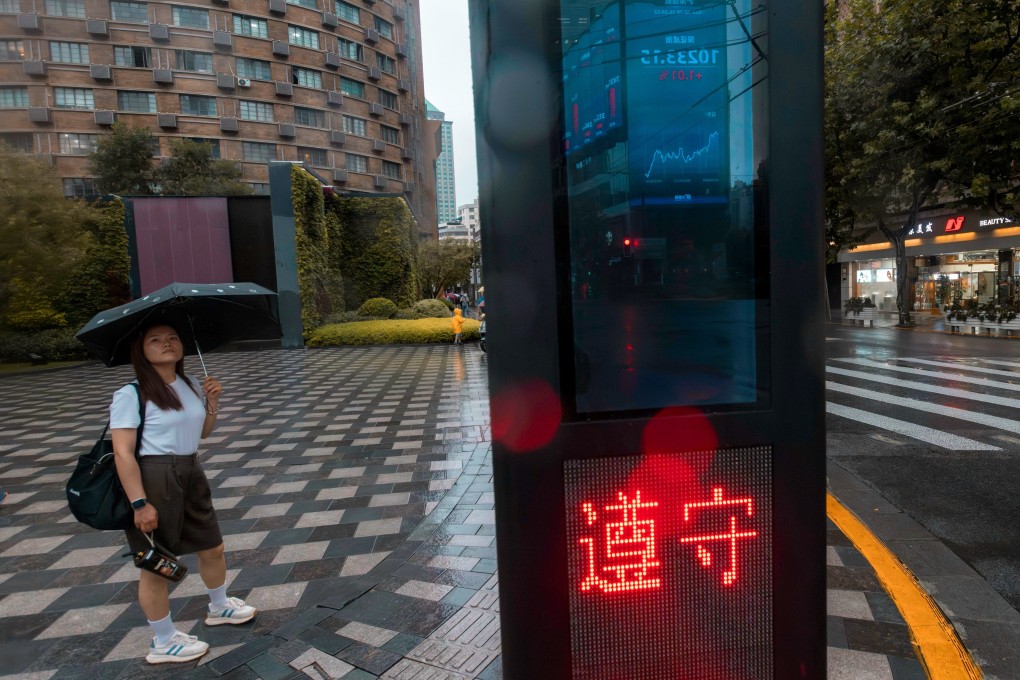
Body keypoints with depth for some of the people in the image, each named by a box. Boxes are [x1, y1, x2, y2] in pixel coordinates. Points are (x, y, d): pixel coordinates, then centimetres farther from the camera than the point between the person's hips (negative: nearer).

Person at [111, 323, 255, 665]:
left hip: (191, 475, 7)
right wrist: (139, 503, -21)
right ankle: (163, 643, 28)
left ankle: (219, 607, 46)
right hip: (152, 479, -7)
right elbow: (123, 452, -17)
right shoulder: (130, 394, -14)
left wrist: (212, 402, 0)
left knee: (212, 547, 19)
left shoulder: (191, 386, 8)